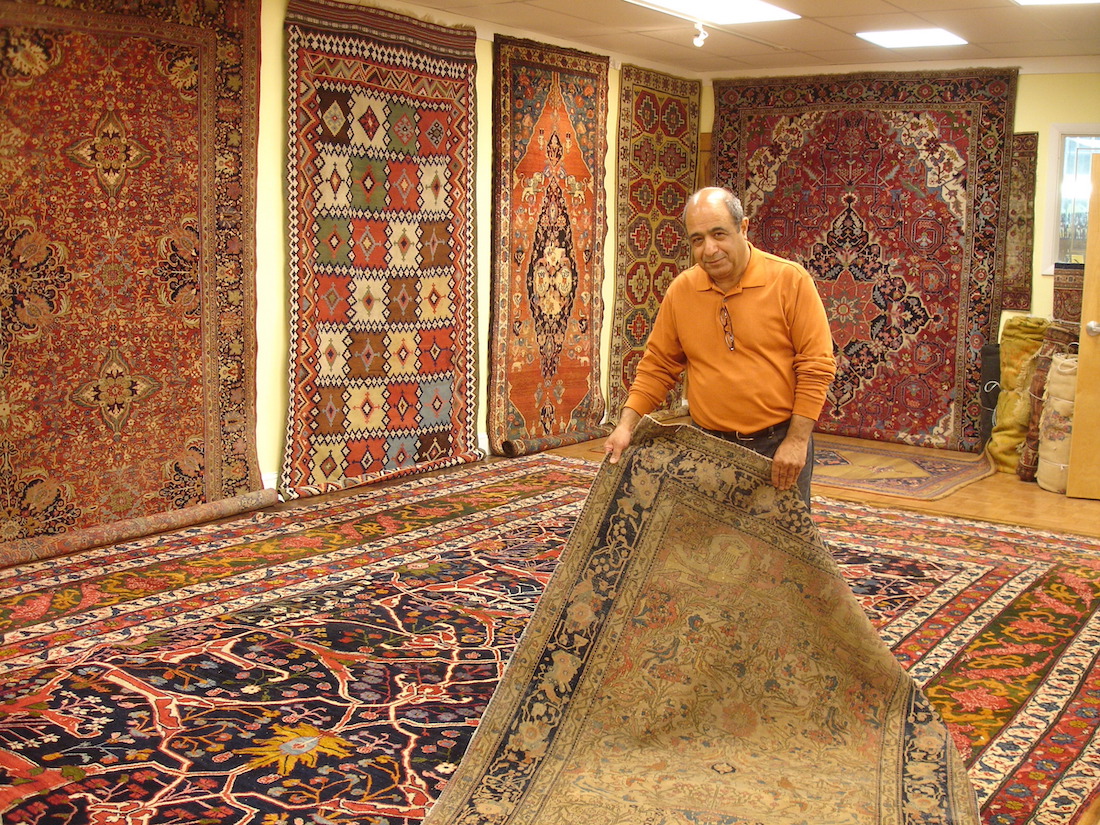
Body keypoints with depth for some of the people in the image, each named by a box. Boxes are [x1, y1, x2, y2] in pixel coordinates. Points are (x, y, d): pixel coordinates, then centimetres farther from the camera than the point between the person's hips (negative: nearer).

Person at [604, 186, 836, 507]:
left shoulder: (790, 279, -7)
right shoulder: (681, 290, 3)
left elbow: (817, 365, -8)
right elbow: (658, 365, 9)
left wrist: (797, 439, -12)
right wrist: (626, 425, -2)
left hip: (778, 446, -3)